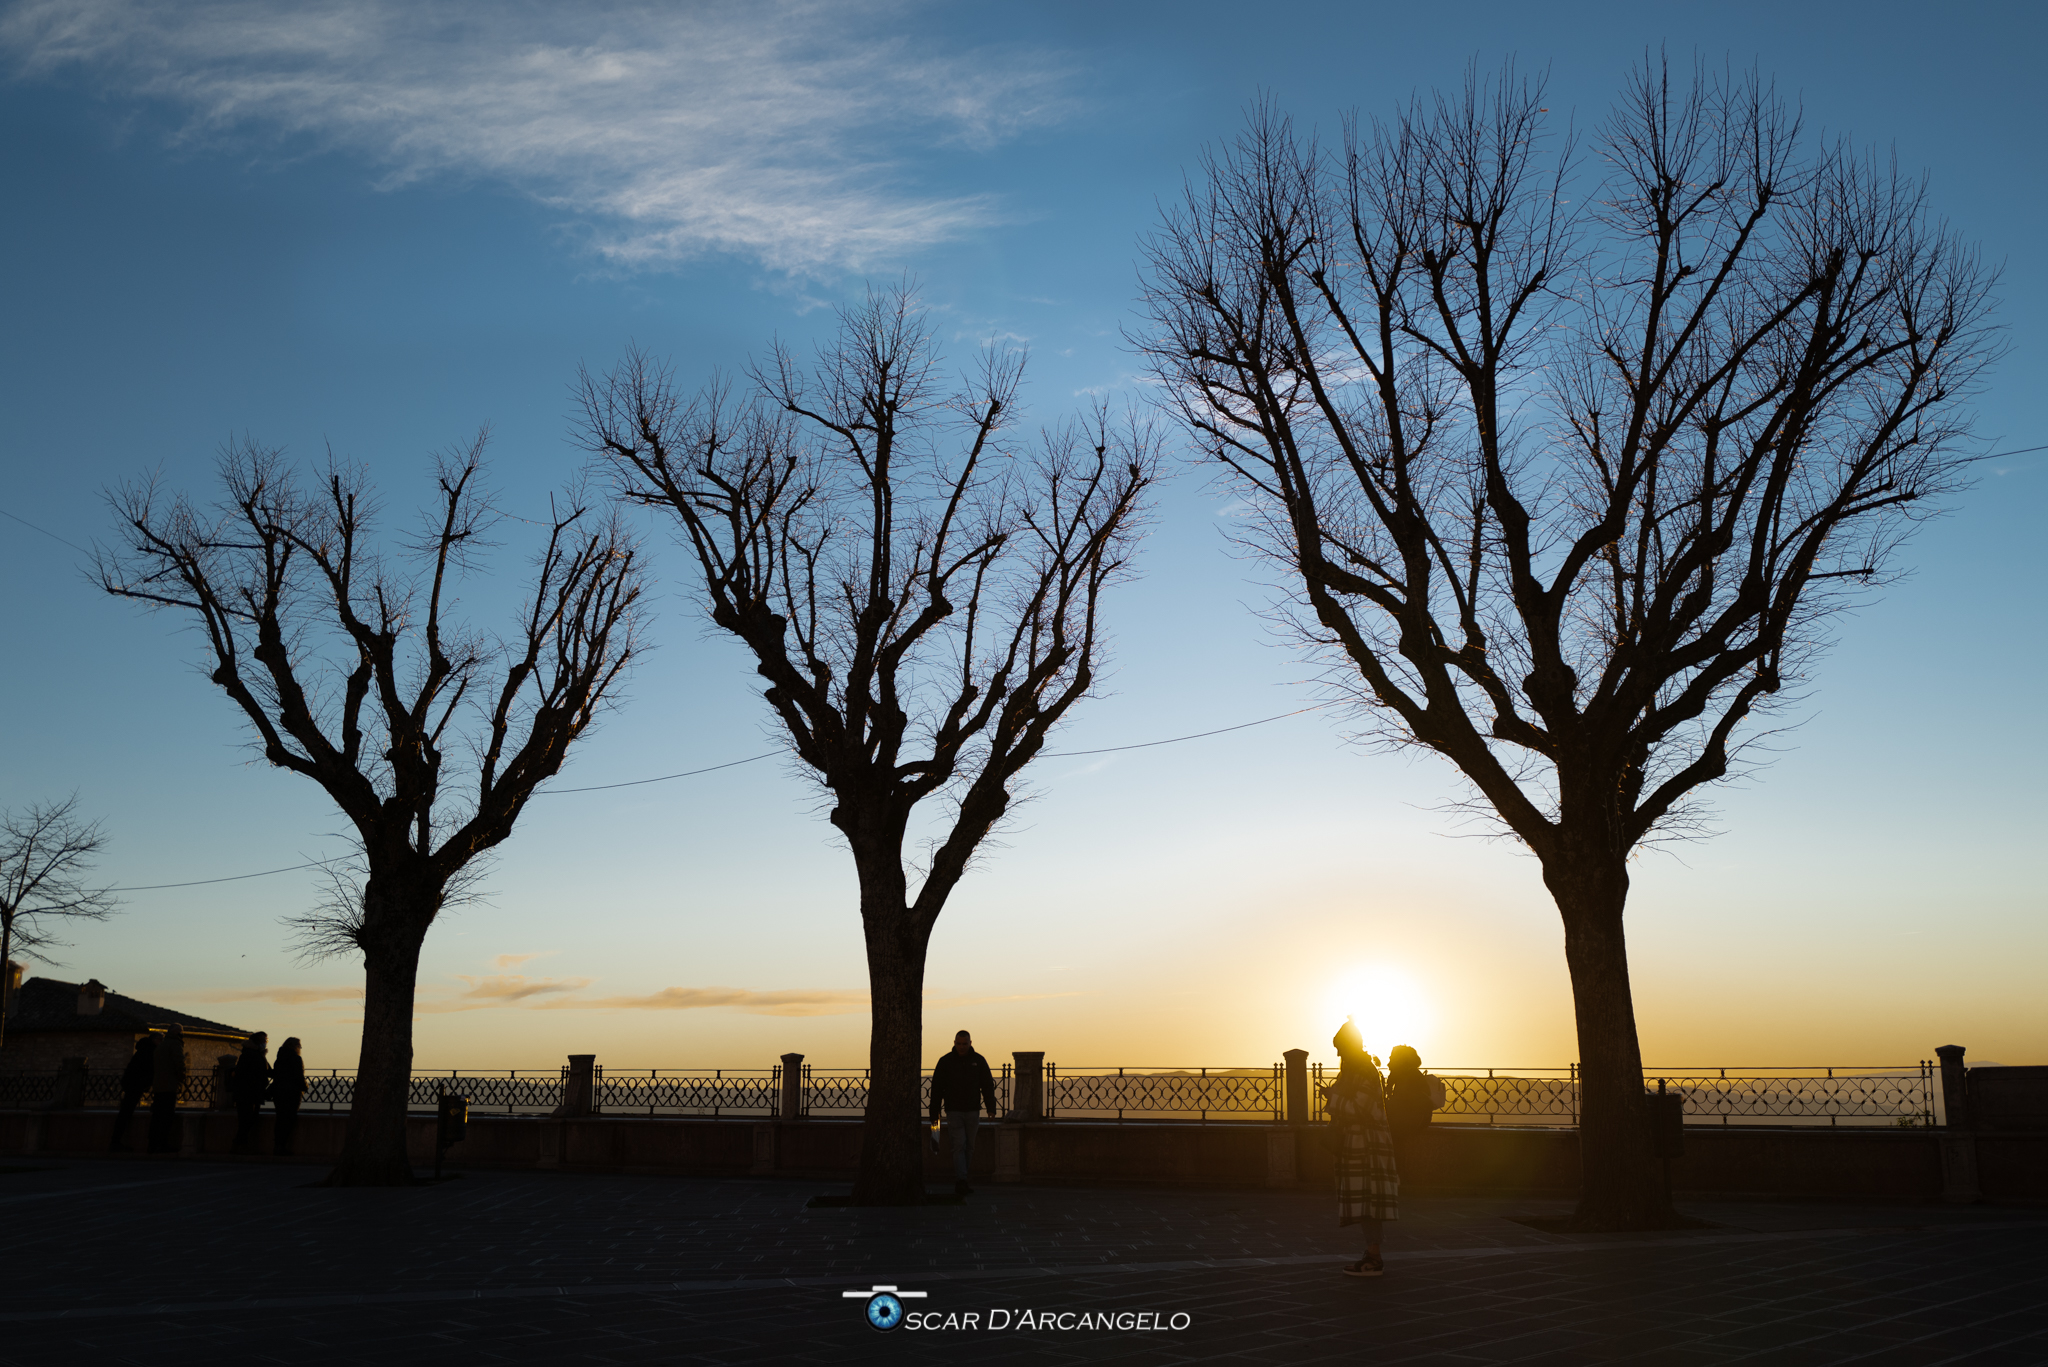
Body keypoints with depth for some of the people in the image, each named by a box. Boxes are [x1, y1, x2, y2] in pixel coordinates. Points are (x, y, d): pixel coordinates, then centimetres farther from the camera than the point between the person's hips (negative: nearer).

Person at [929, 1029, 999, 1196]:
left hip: (972, 1111, 3)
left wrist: (991, 1108, -1)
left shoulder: (978, 1061, 4)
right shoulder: (945, 1062, -2)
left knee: (969, 1147, 7)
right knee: (959, 1145, -12)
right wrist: (934, 1113, -3)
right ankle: (961, 1181, -15)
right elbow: (937, 1088, 0)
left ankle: (959, 1182, 17)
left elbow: (988, 1086, 6)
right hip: (954, 1111, -3)